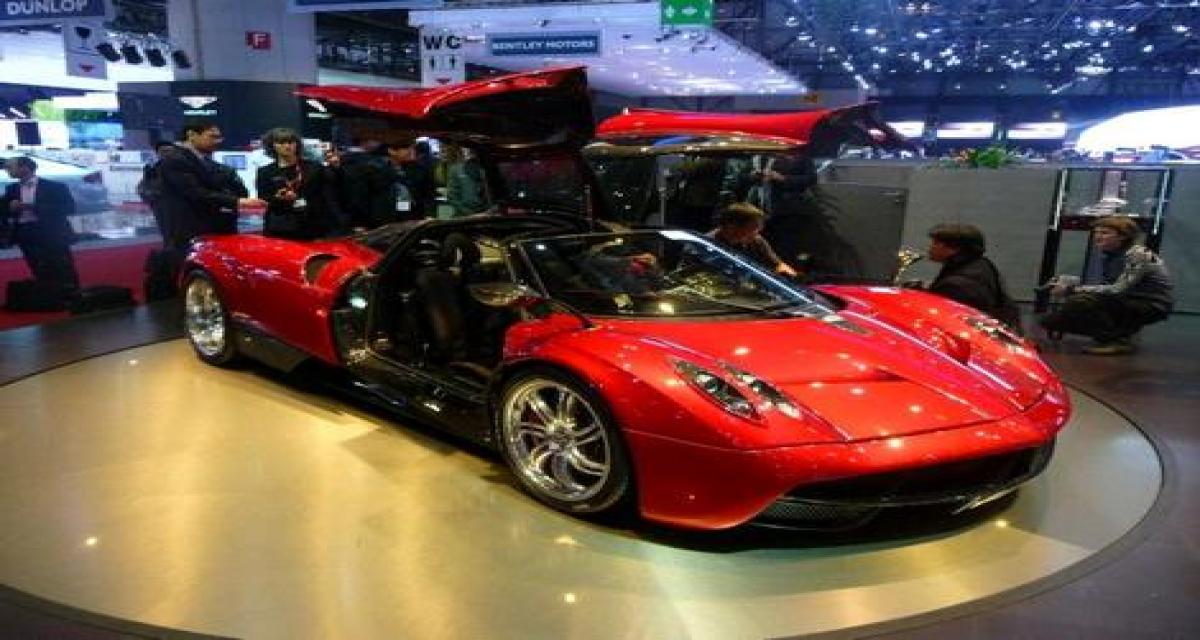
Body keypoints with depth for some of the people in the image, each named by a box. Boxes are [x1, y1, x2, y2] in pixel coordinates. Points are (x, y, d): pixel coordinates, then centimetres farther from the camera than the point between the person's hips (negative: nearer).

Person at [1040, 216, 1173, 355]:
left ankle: (1118, 341, -14)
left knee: (1082, 301, -31)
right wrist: (1068, 282, -10)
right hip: (1128, 303, 9)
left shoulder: (1139, 255, -20)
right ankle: (1122, 332, 10)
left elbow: (1118, 289, -30)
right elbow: (1105, 286, 5)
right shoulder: (1108, 255, 5)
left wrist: (1072, 289, -30)